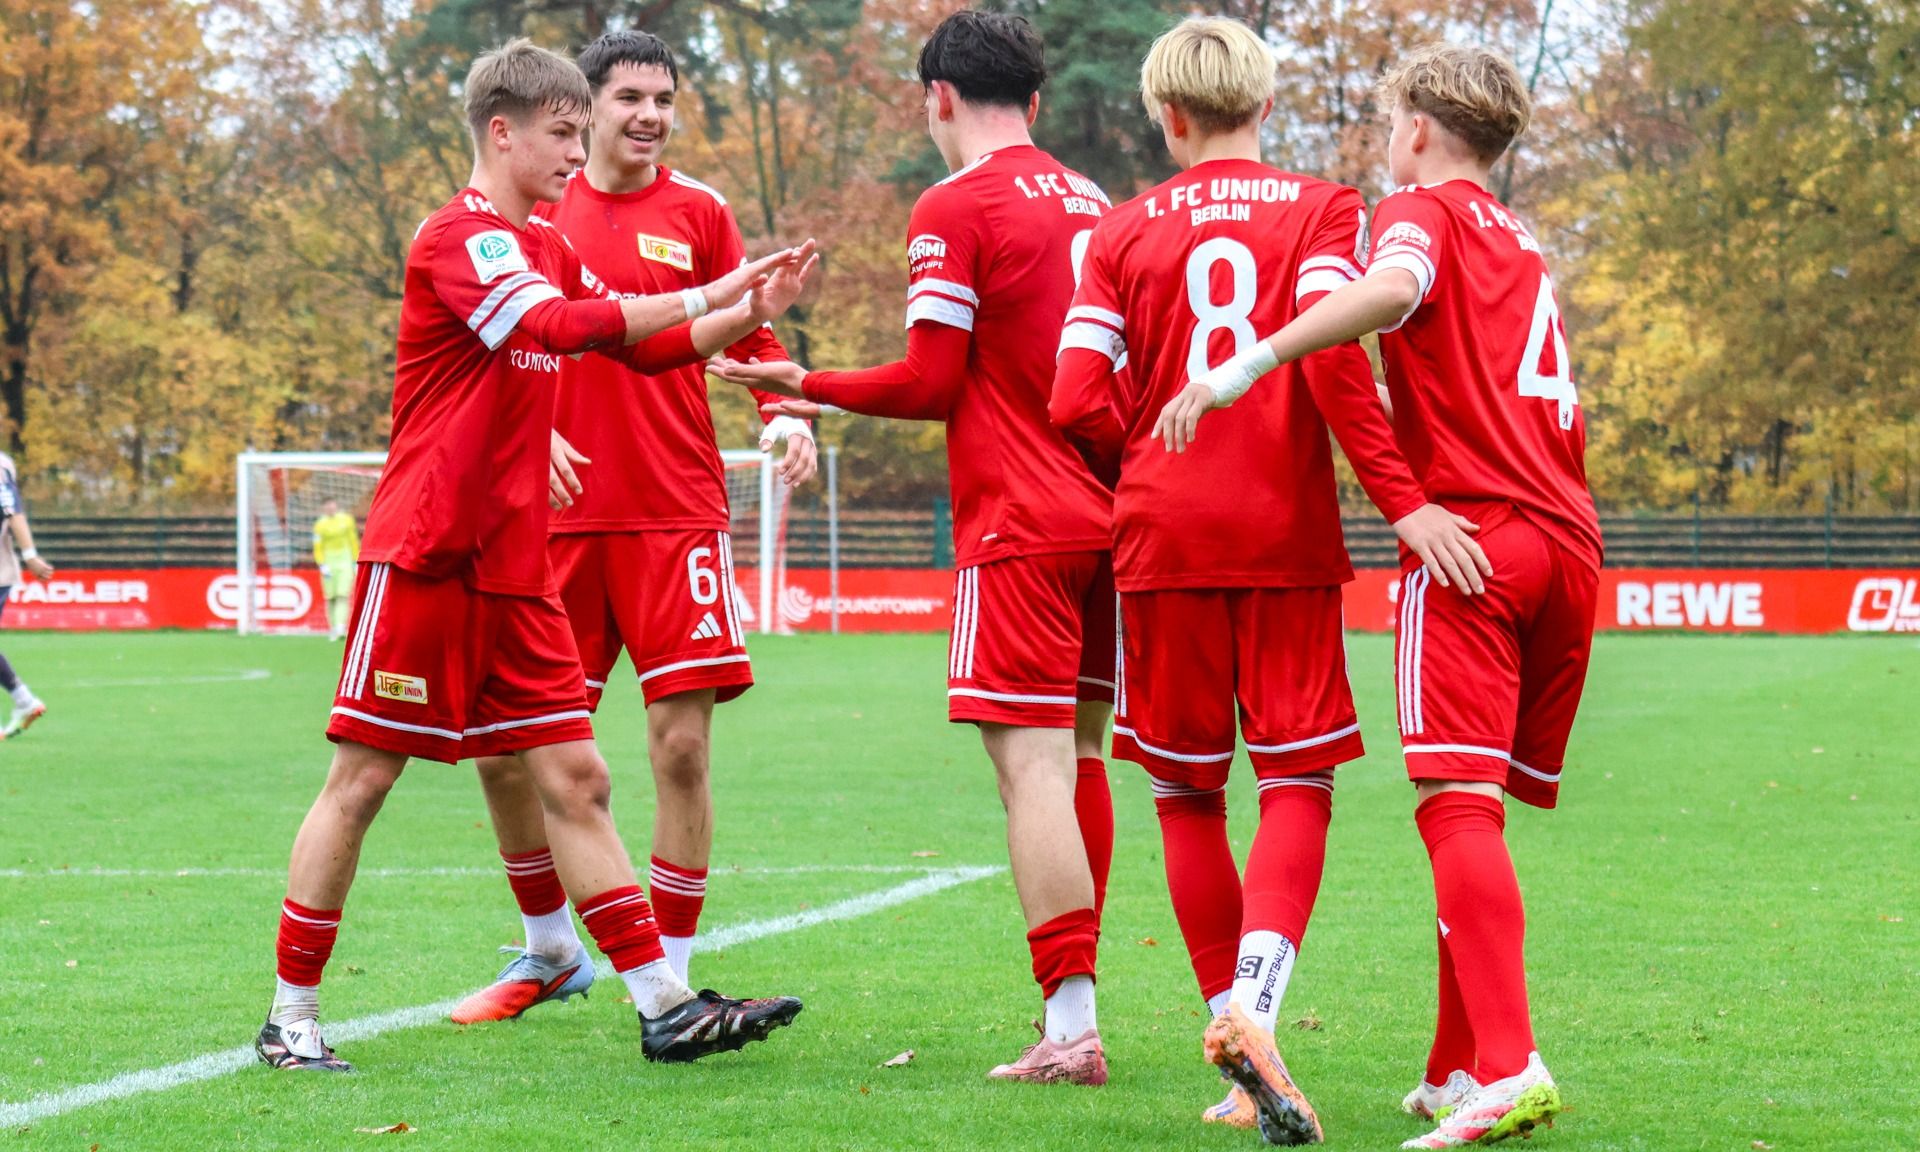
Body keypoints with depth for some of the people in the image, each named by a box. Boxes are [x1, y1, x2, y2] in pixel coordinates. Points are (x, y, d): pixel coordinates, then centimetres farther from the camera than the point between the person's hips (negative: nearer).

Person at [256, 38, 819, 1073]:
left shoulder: (547, 249, 16)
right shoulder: (462, 235, -12)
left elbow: (642, 347, 23)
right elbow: (556, 326, -27)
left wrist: (749, 315, 8)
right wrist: (704, 297, -24)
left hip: (514, 569, 8)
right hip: (424, 553, -8)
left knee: (573, 777, 5)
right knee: (361, 780, -2)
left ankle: (664, 1005, 4)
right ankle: (291, 1017, 6)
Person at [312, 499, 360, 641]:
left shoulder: (347, 520, 5)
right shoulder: (320, 525, -3)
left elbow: (354, 542, 13)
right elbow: (318, 548, -1)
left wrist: (356, 562, 12)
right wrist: (323, 566, -12)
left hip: (344, 561, 1)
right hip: (328, 562, -1)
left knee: (343, 596, -12)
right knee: (330, 597, 1)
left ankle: (340, 628, -20)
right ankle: (332, 629, 11)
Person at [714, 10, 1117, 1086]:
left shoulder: (955, 208, -7)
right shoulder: (1094, 206, 14)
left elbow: (931, 383, -9)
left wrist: (808, 385, 4)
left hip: (1021, 523, -7)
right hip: (1111, 512, 7)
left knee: (1033, 762, -9)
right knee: (1079, 754, 13)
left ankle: (1072, 1028, -14)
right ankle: (1076, 1008, 16)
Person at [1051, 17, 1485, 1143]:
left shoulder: (1126, 232, 8)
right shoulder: (1322, 207, 3)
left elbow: (1081, 403, -1)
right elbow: (1330, 347, -14)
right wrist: (1400, 496, -14)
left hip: (1165, 540, 1)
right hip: (1286, 539, -1)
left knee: (1188, 795, 11)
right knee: (1298, 788, 0)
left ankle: (1237, 1022, 7)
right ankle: (1254, 1001, -25)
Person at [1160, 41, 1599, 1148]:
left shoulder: (1422, 210, 3)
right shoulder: (1527, 248, 26)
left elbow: (1391, 288, -21)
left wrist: (1246, 365, -25)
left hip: (1470, 533, -7)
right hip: (1568, 540, 7)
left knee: (1459, 803, -15)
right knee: (1481, 812, 13)